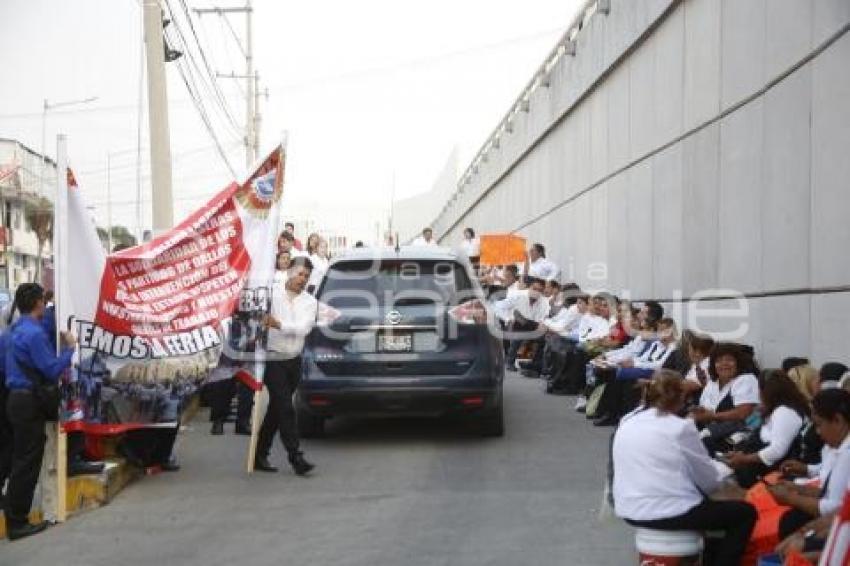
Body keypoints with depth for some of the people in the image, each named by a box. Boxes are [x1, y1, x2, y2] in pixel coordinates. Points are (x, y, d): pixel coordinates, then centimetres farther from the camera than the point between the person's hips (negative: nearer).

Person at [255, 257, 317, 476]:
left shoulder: (310, 302, 6)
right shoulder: (273, 295, -3)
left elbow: (303, 328, -9)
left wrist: (279, 324, -22)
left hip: (294, 361, 5)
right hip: (273, 359, -5)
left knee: (275, 410, 12)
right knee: (285, 408, -10)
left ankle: (260, 456, 20)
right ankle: (295, 456, -8)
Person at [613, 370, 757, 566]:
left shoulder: (627, 423, 7)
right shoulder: (681, 428, -11)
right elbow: (709, 479, -4)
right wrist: (716, 482, 20)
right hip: (671, 513, -8)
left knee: (707, 504, 34)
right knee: (745, 512, 11)